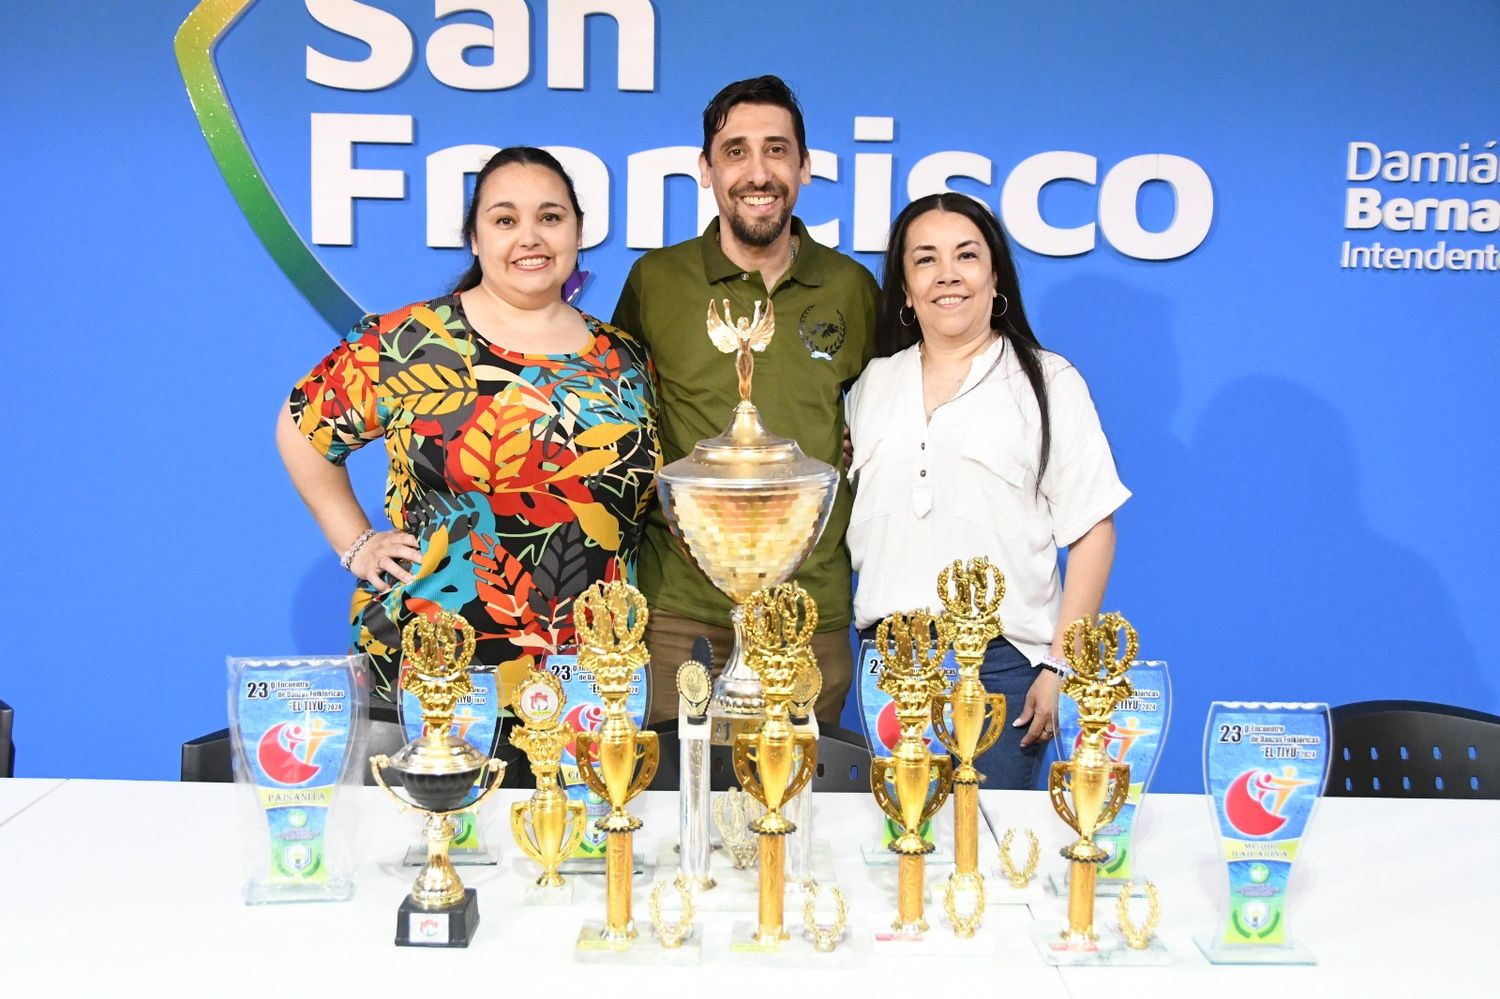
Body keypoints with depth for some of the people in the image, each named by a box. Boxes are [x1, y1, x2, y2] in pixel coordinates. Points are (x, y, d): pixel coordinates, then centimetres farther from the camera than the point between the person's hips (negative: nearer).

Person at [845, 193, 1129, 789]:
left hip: (1001, 661, -3)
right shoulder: (873, 383, 13)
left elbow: (1093, 532, -2)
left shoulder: (1048, 383, 2)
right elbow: (847, 513, 18)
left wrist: (1062, 665, -8)